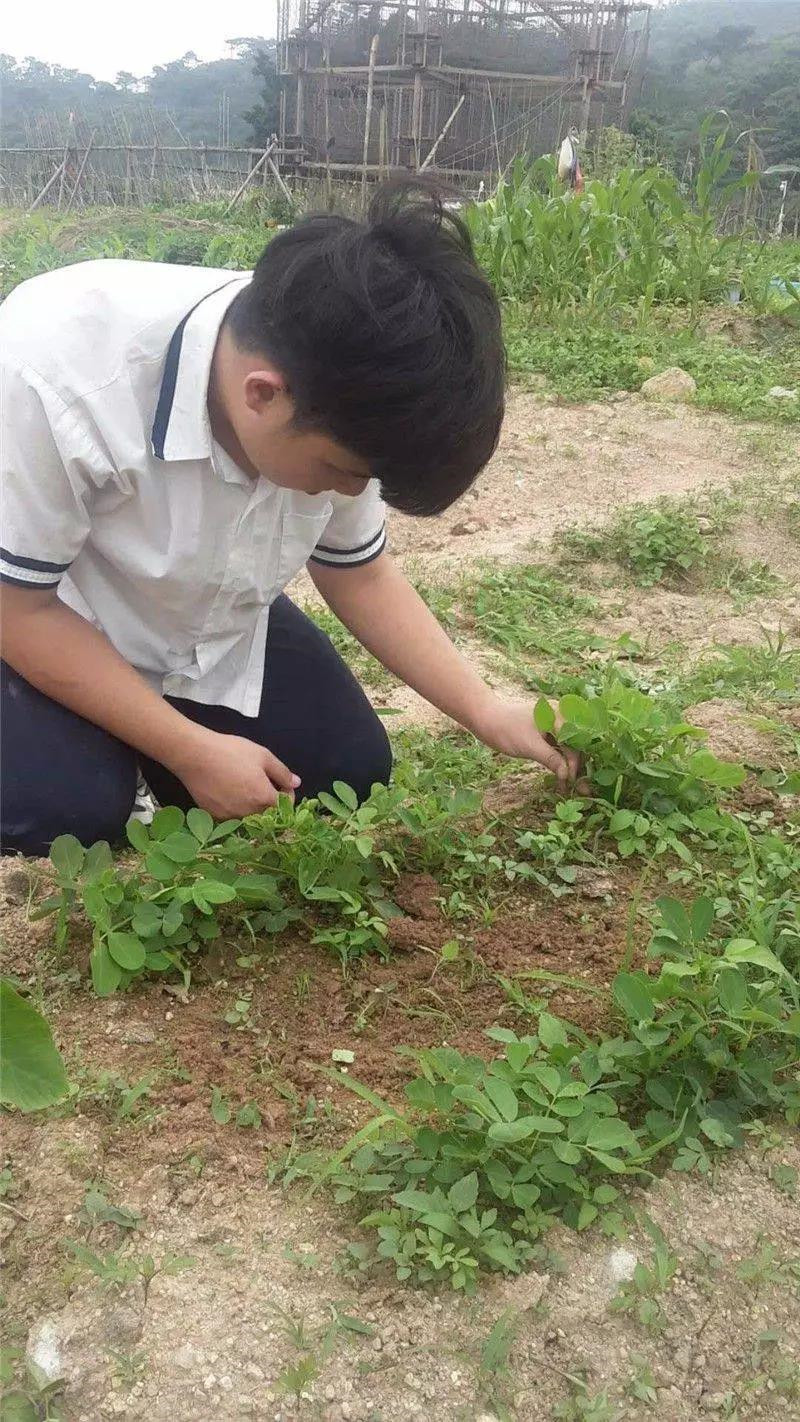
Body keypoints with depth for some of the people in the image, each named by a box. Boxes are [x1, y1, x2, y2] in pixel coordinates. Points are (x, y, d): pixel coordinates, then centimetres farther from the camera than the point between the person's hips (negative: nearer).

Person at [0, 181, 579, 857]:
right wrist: (192, 752, -26)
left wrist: (489, 714, -10)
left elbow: (357, 572, -5)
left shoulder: (335, 393, -22)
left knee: (350, 768, -3)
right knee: (69, 805, -28)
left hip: (209, 622, 5)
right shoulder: (54, 375, -39)